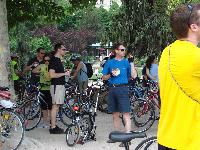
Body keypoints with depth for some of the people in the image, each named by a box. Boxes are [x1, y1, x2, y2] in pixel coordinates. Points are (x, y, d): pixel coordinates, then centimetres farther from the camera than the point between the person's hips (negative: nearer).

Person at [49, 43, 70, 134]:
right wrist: (64, 73, -16)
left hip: (60, 85, 10)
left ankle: (54, 126, 17)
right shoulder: (54, 60, -14)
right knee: (55, 106, -8)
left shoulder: (58, 60, 17)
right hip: (56, 86, -10)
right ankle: (53, 128, -5)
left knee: (56, 106, 11)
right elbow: (52, 75, -22)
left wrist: (66, 73, 11)